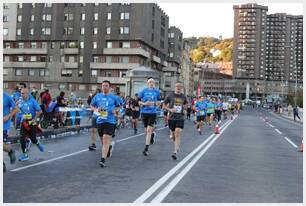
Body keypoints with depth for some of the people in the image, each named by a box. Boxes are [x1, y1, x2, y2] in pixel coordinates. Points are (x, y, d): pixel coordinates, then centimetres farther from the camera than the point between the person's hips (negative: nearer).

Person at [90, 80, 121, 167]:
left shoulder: (114, 97, 1)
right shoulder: (97, 96, 6)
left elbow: (118, 106, 14)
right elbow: (91, 105, 15)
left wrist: (115, 110, -7)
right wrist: (96, 109, -5)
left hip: (110, 121, -4)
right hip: (100, 120, 4)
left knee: (106, 140, -14)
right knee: (102, 140, 17)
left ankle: (103, 160, -14)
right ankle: (109, 147, 50)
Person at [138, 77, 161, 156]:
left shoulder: (157, 91, 3)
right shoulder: (144, 91, 3)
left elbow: (159, 103, 10)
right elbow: (139, 101, 6)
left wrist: (154, 103, -11)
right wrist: (144, 103, -12)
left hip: (152, 113, -2)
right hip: (144, 112, 2)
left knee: (149, 130, -11)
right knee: (146, 130, 12)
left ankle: (146, 149, -7)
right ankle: (152, 134, 47)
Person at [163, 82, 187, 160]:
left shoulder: (183, 97, 4)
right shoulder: (170, 96, -2)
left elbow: (186, 105, 24)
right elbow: (164, 106, 4)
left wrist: (184, 108, 4)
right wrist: (170, 109, -13)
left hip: (180, 118, -1)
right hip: (171, 118, 1)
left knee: (177, 134, -15)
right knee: (173, 135, 11)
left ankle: (175, 152, -16)